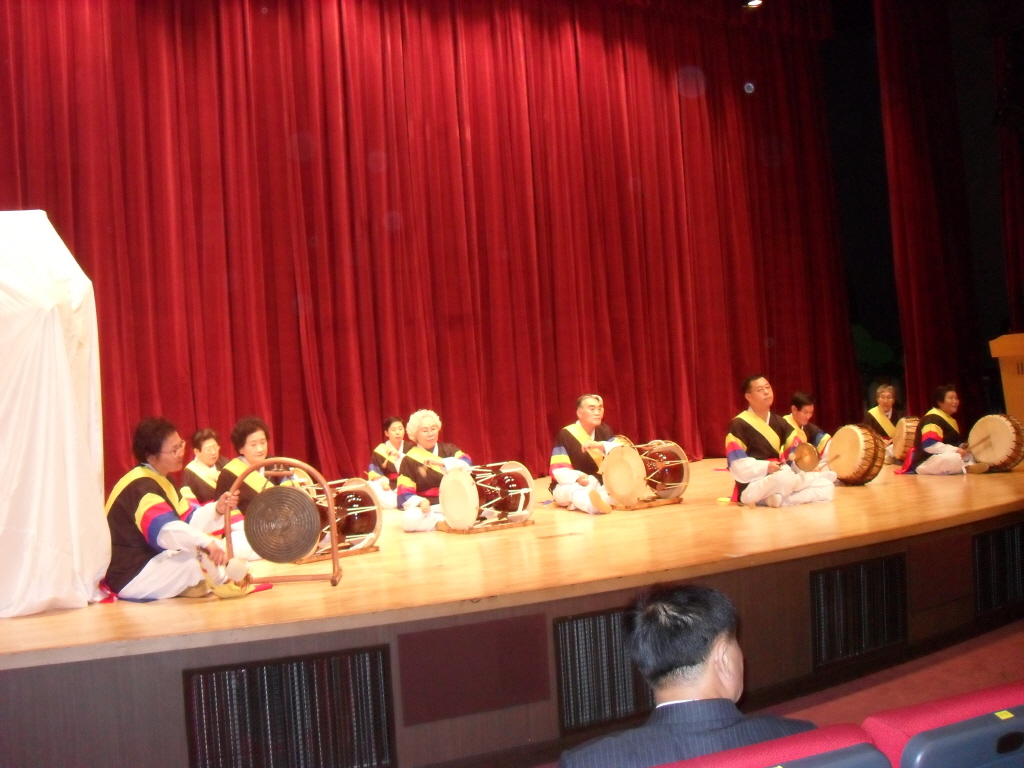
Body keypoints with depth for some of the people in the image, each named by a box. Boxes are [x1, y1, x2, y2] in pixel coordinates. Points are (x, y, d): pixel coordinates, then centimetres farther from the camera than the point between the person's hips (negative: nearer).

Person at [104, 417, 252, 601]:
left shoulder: (160, 481, 11)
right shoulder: (141, 488, -22)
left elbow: (188, 520, 7)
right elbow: (163, 529, -41)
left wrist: (217, 509, -12)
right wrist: (205, 543, -54)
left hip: (150, 562, 10)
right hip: (130, 576, -10)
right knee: (199, 557, -26)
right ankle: (226, 583, -1)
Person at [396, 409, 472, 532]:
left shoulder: (448, 449, 10)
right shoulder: (409, 460, 2)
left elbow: (467, 463, -11)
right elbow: (405, 494, -5)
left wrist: (441, 462, -23)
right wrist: (420, 502, -25)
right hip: (428, 509, -1)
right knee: (408, 519, -35)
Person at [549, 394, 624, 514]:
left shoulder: (603, 431, 3)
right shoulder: (565, 435, -14)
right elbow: (559, 470, -21)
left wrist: (600, 445, -28)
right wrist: (577, 478, -41)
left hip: (597, 484, 5)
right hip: (567, 486, -5)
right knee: (575, 489, -40)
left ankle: (577, 504, -39)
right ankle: (596, 504, -74)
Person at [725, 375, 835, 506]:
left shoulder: (780, 423, 15)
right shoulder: (739, 425, -8)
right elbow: (738, 466, -14)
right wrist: (765, 467, -25)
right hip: (751, 488, -8)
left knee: (827, 487, -4)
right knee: (785, 479, -41)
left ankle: (779, 498, -15)